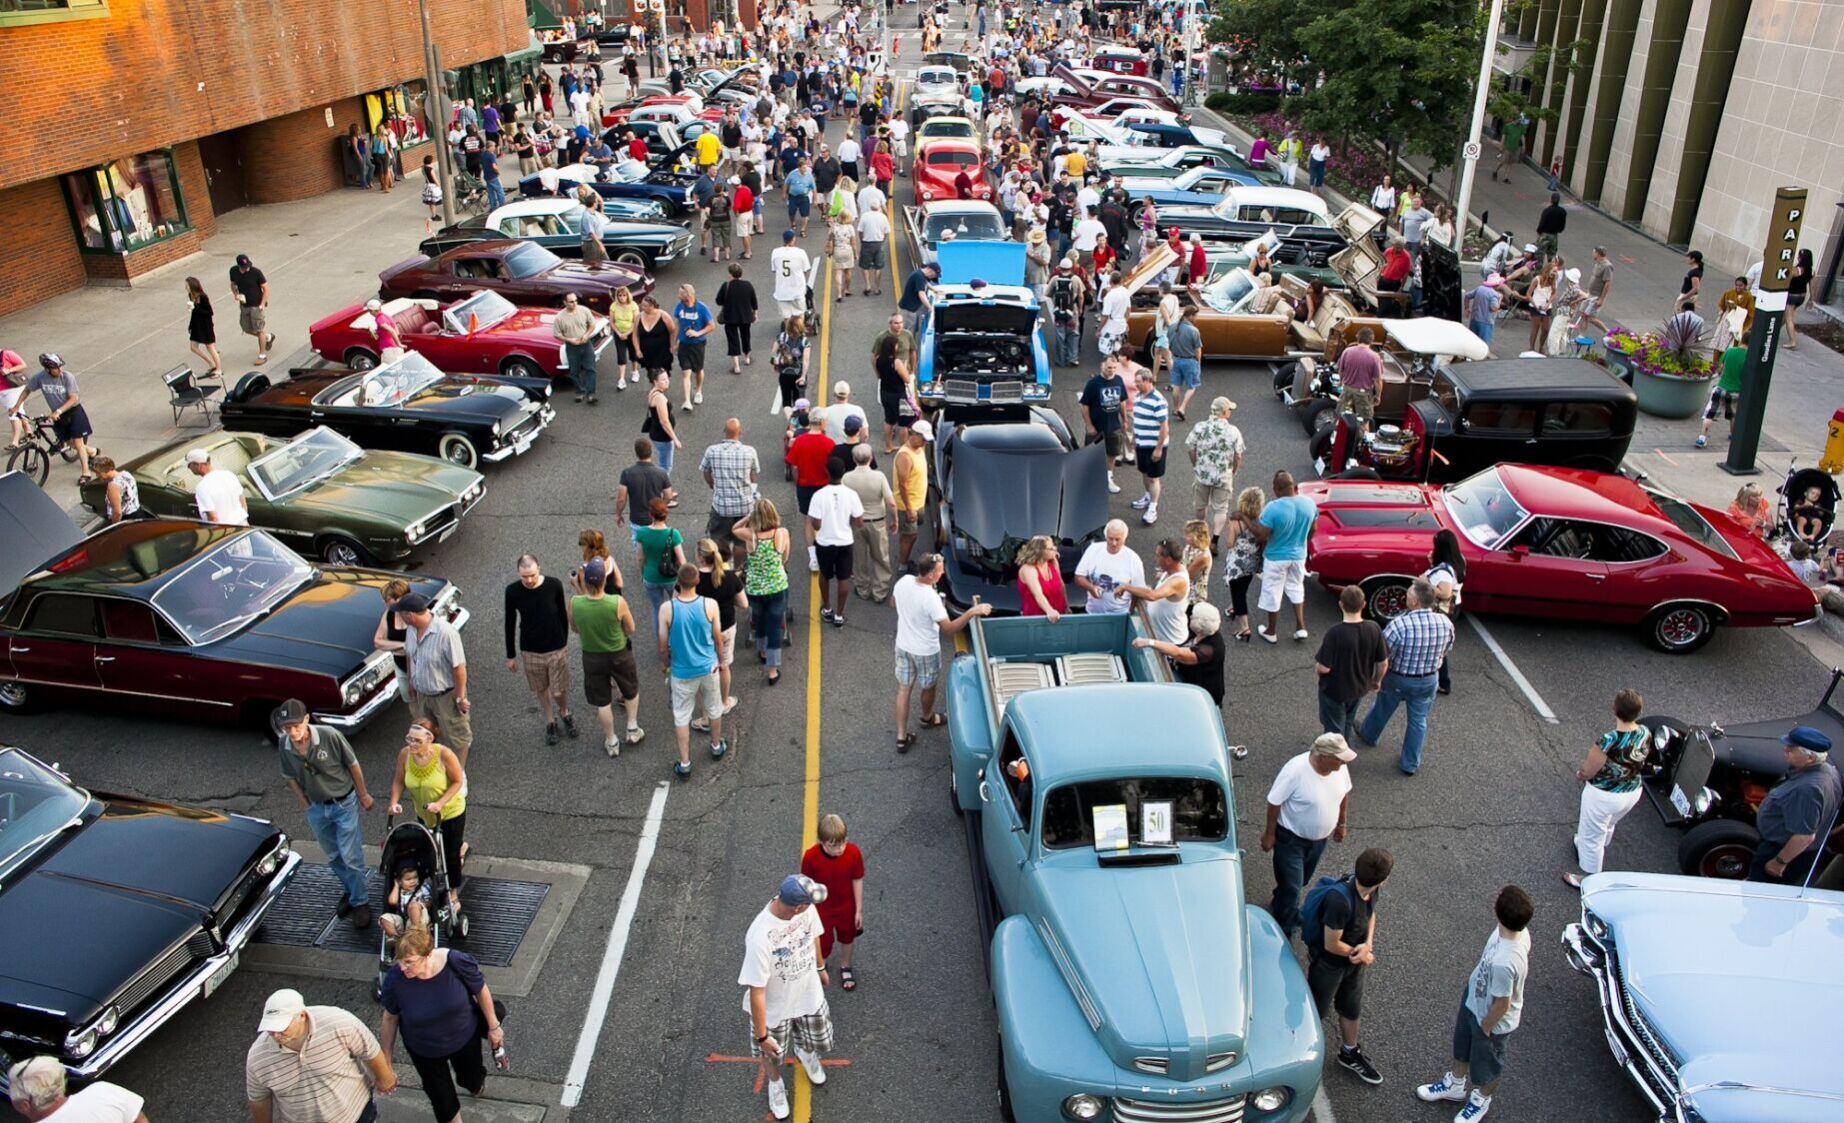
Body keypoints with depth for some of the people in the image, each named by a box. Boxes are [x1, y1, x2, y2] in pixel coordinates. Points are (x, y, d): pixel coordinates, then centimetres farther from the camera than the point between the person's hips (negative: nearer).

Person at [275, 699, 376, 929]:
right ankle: (351, 891, 42)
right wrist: (307, 807, 4)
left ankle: (360, 902, 19)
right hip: (317, 808, 4)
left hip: (344, 803, -4)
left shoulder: (330, 736, -26)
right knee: (333, 858, 19)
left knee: (351, 857, 0)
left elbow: (353, 765, -11)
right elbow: (291, 778, 1)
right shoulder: (284, 745, -16)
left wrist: (363, 795, -1)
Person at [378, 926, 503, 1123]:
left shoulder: (456, 963, -33)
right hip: (424, 1051, 0)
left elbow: (481, 991, -14)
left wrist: (493, 1026, -3)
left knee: (472, 1079, 26)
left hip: (465, 1038, 1)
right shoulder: (394, 980, -31)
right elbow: (390, 1019, -12)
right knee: (440, 1095, 16)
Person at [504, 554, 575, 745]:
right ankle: (550, 722, 42)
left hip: (557, 649, -1)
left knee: (559, 691, 8)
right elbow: (510, 624, -3)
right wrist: (510, 655, 3)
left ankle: (565, 714, 41)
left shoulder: (554, 585, -17)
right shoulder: (512, 592, -15)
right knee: (541, 690, 17)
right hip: (530, 651, 1)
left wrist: (564, 642, 8)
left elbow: (563, 615, -1)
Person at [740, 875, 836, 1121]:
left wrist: (820, 967, 18)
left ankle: (804, 1051, 65)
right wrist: (761, 1035, -21)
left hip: (809, 995, 4)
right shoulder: (760, 938, -42)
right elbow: (756, 992, -31)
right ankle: (775, 1084, 59)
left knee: (817, 1042, 29)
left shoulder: (807, 908, -24)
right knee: (772, 1054, 25)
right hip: (774, 1008, -4)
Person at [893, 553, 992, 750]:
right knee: (929, 687, 24)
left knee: (903, 689, 15)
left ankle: (902, 737, 19)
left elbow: (893, 601, 7)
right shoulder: (930, 598, -33)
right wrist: (972, 612, -36)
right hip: (925, 651, -5)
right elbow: (948, 629, -31)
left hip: (903, 646, 5)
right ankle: (927, 718, 51)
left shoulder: (904, 581, -14)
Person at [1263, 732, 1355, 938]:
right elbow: (1274, 802, -22)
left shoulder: (1340, 767, -17)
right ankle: (1283, 932, 21)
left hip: (1320, 837, 6)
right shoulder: (1295, 771, -35)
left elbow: (1344, 793, 4)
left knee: (1301, 880, 26)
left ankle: (1279, 902, 54)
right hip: (1291, 838, -6)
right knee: (1291, 886, 1)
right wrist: (1269, 834, -14)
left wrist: (1341, 823, 14)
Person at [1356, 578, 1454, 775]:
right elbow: (1446, 651, 2)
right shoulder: (1446, 624, -17)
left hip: (1398, 679, -3)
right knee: (1418, 720, 20)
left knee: (1382, 709, 25)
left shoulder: (1399, 625, -33)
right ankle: (1410, 764, 32)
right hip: (1427, 681, 3)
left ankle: (1368, 735, 53)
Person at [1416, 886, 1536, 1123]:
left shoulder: (1503, 962, -46)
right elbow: (1523, 965, 1)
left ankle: (1481, 1100, 54)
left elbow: (1502, 1004, -29)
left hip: (1491, 1018, -7)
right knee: (1462, 1045, 31)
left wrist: (1485, 1028, -11)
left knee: (1486, 1062, 25)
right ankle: (1455, 1085, 58)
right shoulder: (1519, 930, -23)